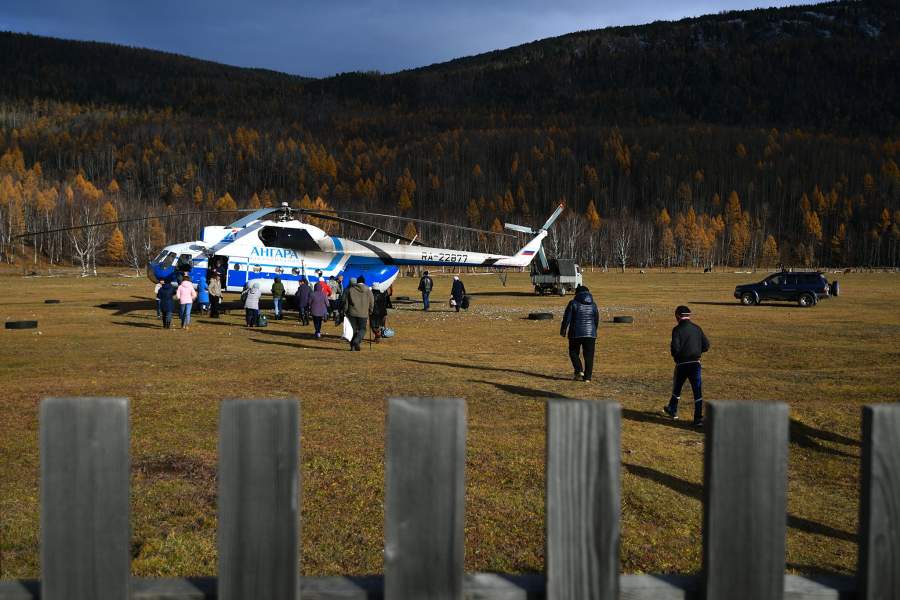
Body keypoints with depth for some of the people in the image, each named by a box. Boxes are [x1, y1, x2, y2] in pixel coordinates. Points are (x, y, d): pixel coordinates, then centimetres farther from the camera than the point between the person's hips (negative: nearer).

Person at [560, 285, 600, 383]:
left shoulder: (573, 303, -5)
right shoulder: (593, 305, 8)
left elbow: (567, 318, -7)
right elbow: (597, 320, 14)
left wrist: (563, 330, 4)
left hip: (576, 333, -3)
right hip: (590, 333, 3)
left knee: (574, 352, 14)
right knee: (589, 355, 6)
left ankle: (579, 371, -4)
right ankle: (587, 377, 4)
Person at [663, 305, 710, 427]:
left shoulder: (677, 329, -10)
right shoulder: (697, 328, 5)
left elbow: (675, 347, -18)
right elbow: (706, 345, 6)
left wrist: (675, 356, 3)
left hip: (682, 363, -2)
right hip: (695, 363, 3)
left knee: (677, 388, 19)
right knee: (697, 391, 0)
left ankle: (673, 410, 38)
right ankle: (698, 418, -6)